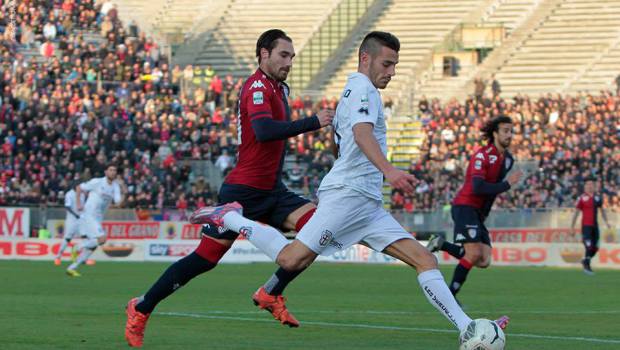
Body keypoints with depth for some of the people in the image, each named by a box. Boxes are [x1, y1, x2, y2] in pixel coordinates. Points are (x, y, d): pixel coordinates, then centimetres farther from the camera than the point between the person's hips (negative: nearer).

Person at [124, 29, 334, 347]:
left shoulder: (279, 88, 14)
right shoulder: (257, 87, -15)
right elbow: (264, 130, -32)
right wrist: (312, 122, -32)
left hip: (271, 190, 8)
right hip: (243, 190, -8)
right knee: (205, 258, -6)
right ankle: (141, 309, 9)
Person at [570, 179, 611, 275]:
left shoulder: (598, 197, 9)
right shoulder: (582, 198, -6)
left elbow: (602, 210, 18)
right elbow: (577, 212, -3)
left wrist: (606, 222, 9)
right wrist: (572, 225, -4)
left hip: (595, 226, 6)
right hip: (586, 226, -5)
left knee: (595, 248, 8)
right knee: (589, 247, -11)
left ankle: (585, 261, 30)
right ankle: (587, 267, -1)